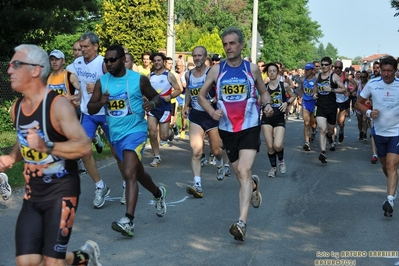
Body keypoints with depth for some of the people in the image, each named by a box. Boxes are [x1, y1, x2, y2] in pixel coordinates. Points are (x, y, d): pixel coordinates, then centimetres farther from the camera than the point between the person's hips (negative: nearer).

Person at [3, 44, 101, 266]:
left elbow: (85, 147, -24)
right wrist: (12, 158, 2)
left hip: (61, 192, -7)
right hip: (33, 194, 7)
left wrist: (47, 147, -36)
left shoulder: (58, 105, -17)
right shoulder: (16, 107, 5)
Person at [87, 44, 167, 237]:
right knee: (138, 172, 21)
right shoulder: (102, 82, 2)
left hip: (135, 130, -5)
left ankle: (128, 221, -23)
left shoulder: (139, 79, -7)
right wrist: (100, 102, -20)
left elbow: (155, 96, 6)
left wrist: (152, 103, -18)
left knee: (129, 174, -20)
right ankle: (158, 194, 48)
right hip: (115, 134, 5)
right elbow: (90, 109, 2)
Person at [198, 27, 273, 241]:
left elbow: (263, 92, 13)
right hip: (227, 128, 3)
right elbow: (201, 95, 8)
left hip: (250, 127, -2)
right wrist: (211, 111, -11)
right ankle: (253, 185, 50)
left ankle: (242, 222, -23)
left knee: (244, 171, -18)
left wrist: (267, 105, -9)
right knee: (240, 174, 12)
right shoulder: (216, 70, 1)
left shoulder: (252, 69, 0)